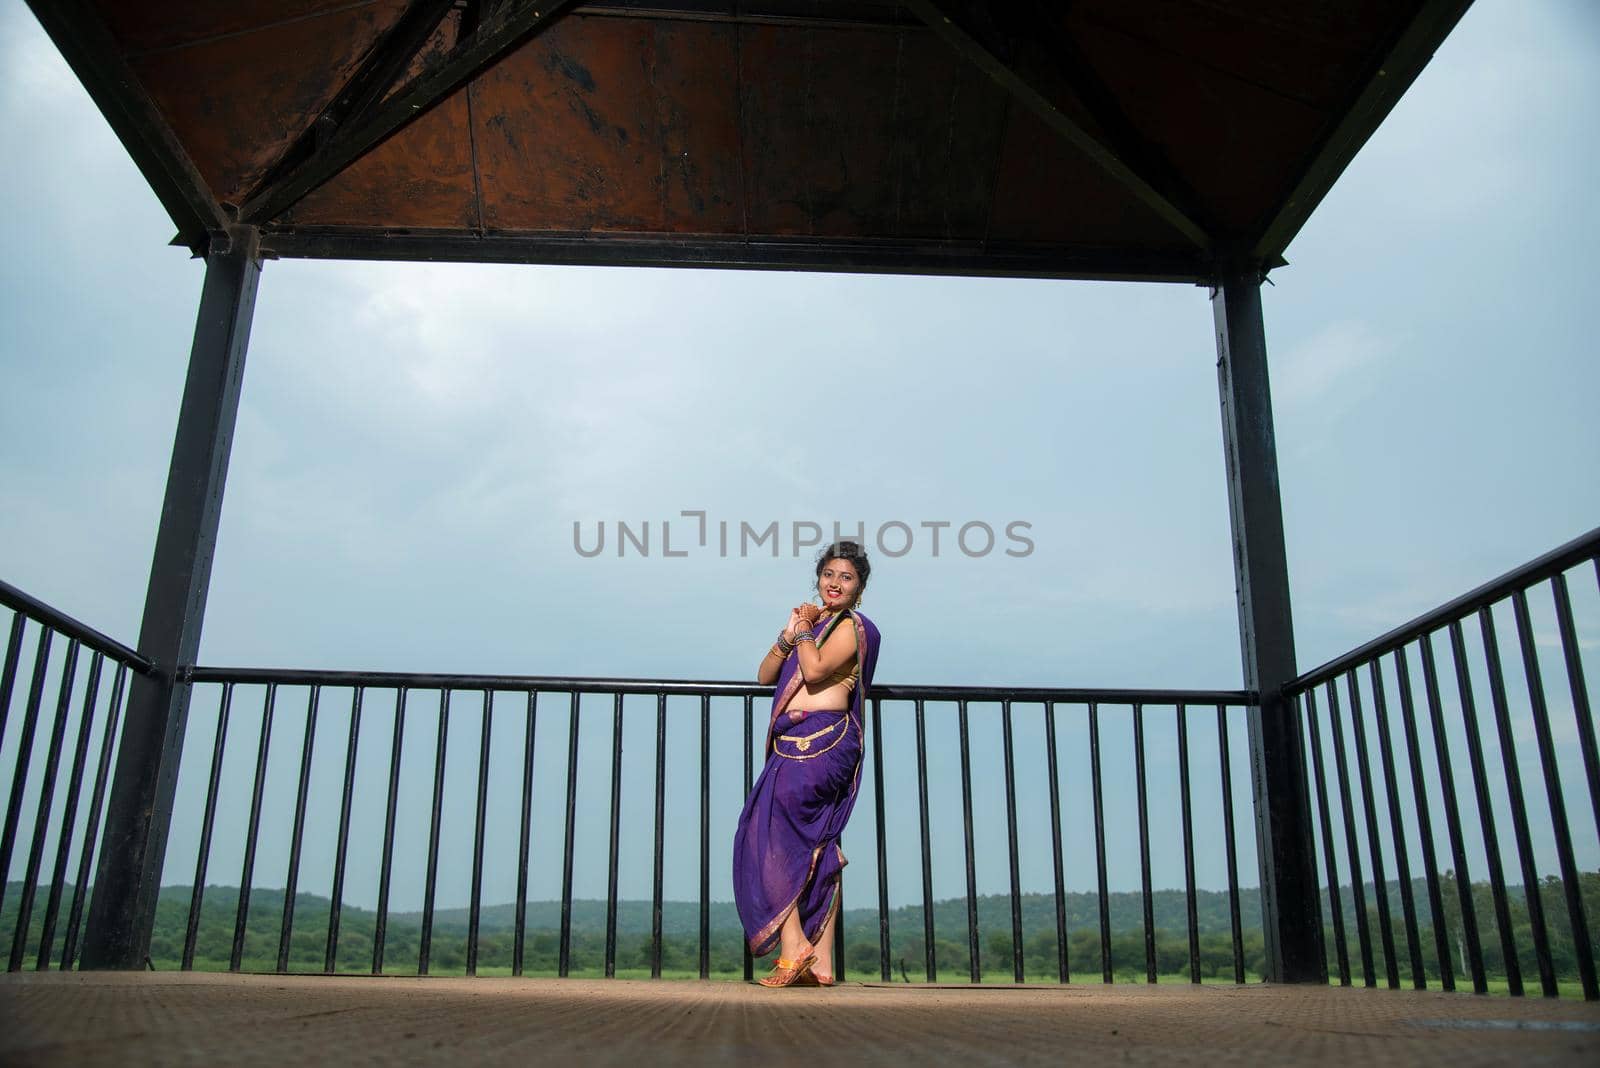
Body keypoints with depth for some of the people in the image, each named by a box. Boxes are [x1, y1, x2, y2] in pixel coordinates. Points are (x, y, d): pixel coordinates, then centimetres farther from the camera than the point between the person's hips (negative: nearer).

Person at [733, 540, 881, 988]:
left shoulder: (851, 627, -1)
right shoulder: (813, 626, 23)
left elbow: (814, 670, -18)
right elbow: (764, 675, 16)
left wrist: (803, 629, -3)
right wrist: (788, 635, 2)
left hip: (822, 742, -8)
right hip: (795, 745, 8)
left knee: (773, 833, -15)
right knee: (817, 851, 5)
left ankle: (794, 948, -15)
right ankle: (821, 963, 5)